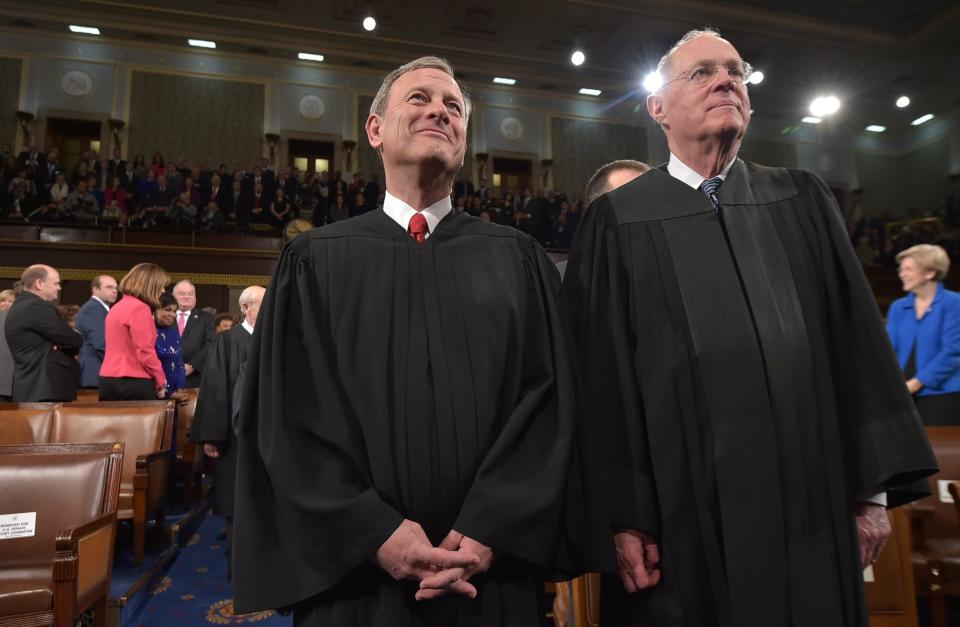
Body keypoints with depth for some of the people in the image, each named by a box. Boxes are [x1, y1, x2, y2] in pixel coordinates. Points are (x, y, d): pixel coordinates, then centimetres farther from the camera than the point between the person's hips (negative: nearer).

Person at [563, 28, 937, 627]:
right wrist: (621, 513, -10)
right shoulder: (619, 220, -1)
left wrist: (873, 485, 4)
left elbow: (858, 341, 8)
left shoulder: (804, 201, 10)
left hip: (814, 508, 4)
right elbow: (603, 372, -6)